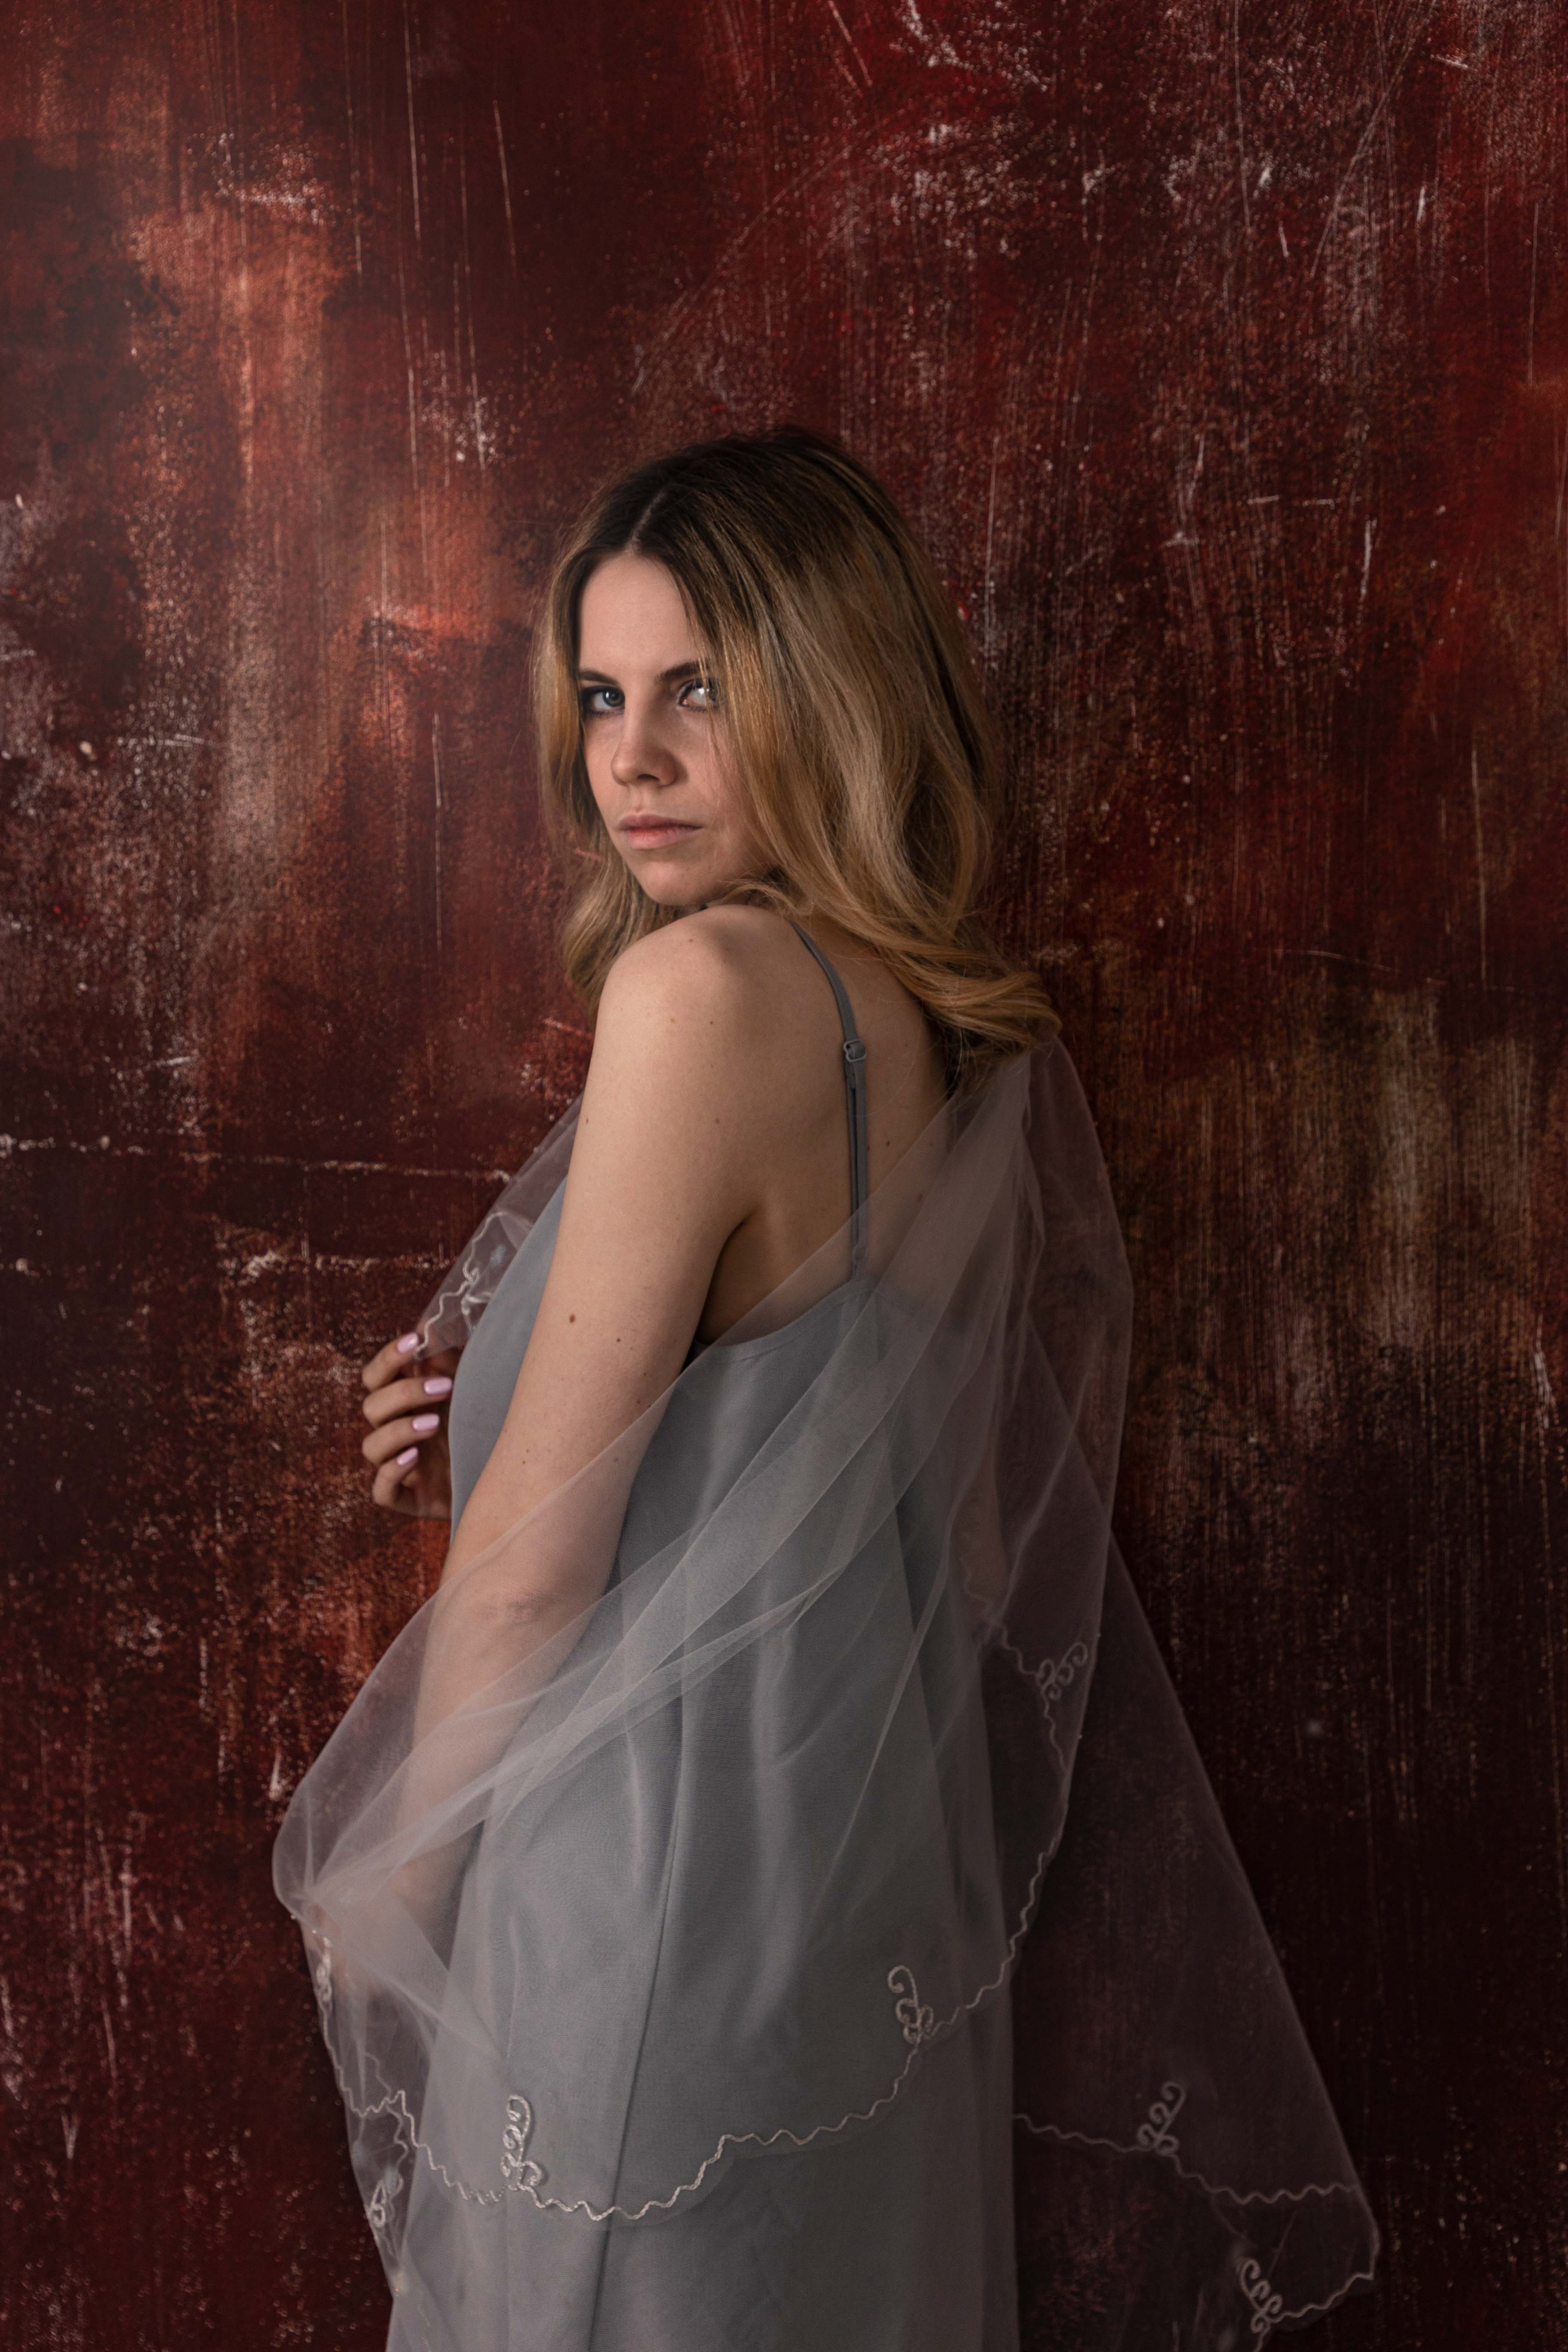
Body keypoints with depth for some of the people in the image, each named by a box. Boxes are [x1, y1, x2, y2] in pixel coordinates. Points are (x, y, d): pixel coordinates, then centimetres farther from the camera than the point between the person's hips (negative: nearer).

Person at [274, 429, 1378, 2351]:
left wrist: (389, 1865, -3)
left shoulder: (705, 988, -22)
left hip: (658, 1873, -8)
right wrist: (482, 1429, 2)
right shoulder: (962, 1023, 3)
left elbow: (537, 1555, -18)